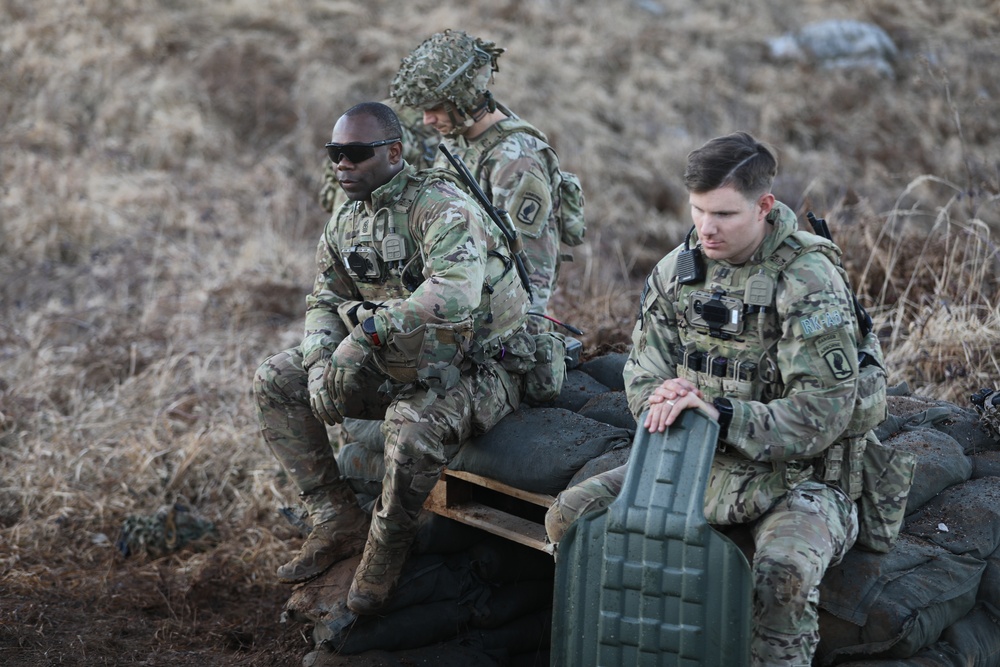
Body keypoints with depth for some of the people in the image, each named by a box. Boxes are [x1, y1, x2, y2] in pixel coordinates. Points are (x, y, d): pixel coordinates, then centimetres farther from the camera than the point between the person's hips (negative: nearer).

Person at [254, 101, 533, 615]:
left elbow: (455, 293, -39)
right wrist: (319, 363, -10)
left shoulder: (440, 207, -22)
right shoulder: (347, 219, 5)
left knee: (414, 421, -39)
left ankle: (387, 547, -11)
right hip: (399, 362, 8)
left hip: (478, 368, -8)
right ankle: (337, 522, 1)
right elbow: (325, 300, 11)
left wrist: (367, 332, -38)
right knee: (275, 381, -1)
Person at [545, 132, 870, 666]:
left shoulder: (810, 284, -16)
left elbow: (823, 413, -21)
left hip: (792, 477, -6)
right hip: (694, 464, 6)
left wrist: (721, 413, -29)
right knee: (569, 515, -7)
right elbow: (643, 372, 7)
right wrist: (659, 398, -18)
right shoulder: (676, 271, 3)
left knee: (783, 574, -37)